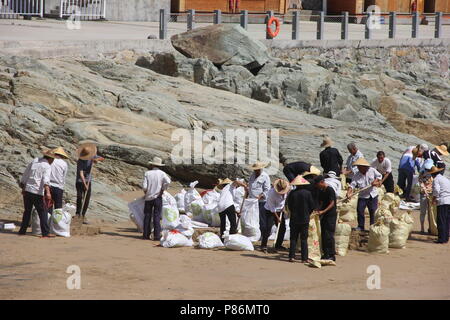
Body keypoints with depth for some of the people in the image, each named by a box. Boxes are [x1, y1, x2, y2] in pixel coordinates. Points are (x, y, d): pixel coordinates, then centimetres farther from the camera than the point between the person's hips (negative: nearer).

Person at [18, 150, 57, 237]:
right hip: (37, 192, -6)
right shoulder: (47, 166, -6)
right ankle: (46, 233, -2)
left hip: (27, 190, 6)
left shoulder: (34, 162, 12)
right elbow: (46, 180, -24)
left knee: (27, 211, 18)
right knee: (43, 212, 1)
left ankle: (22, 231, 21)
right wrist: (48, 192, -35)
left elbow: (24, 176, 17)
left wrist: (23, 188, 28)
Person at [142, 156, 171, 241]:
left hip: (148, 198, 1)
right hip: (157, 198, -1)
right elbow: (167, 181, -20)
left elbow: (144, 186, -8)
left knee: (147, 216, 10)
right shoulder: (161, 173, -3)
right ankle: (157, 235, -4)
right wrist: (163, 189, -5)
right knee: (156, 216, 0)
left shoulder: (147, 173, -2)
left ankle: (146, 235, 12)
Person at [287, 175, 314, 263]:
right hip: (305, 219, -1)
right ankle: (304, 258, 1)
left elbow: (289, 206, 2)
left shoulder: (292, 193, -6)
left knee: (293, 238, 9)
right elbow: (312, 206, -3)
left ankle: (292, 256, 5)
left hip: (294, 219, 1)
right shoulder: (307, 193, -8)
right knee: (304, 239, 3)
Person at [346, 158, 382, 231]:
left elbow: (379, 176, 8)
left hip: (373, 195, 0)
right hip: (362, 196, 0)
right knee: (360, 210, -6)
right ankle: (360, 226, 7)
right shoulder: (357, 176, -9)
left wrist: (376, 181, -11)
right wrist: (349, 192, -35)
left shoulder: (372, 170, -6)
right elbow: (352, 185, -18)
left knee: (373, 211, 3)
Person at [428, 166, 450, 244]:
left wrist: (434, 199, 0)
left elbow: (436, 190, -13)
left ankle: (442, 239, -9)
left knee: (441, 221, -6)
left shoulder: (436, 179, -1)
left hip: (442, 202, -7)